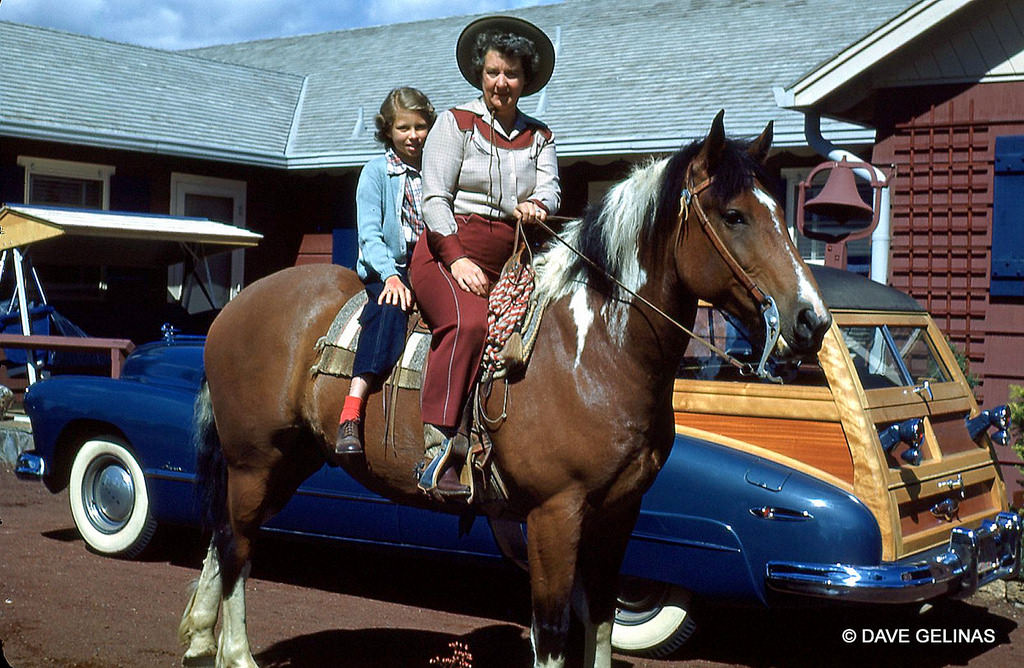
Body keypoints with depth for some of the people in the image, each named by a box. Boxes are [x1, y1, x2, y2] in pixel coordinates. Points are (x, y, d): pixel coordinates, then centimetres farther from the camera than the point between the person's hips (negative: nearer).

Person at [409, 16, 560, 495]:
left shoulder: (539, 137, 20)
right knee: (469, 322, -35)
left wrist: (535, 206, -21)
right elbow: (434, 199, -1)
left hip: (509, 263, 5)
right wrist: (457, 258, -16)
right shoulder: (456, 122, 7)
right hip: (446, 253, -5)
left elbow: (550, 188, 5)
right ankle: (436, 451, -39)